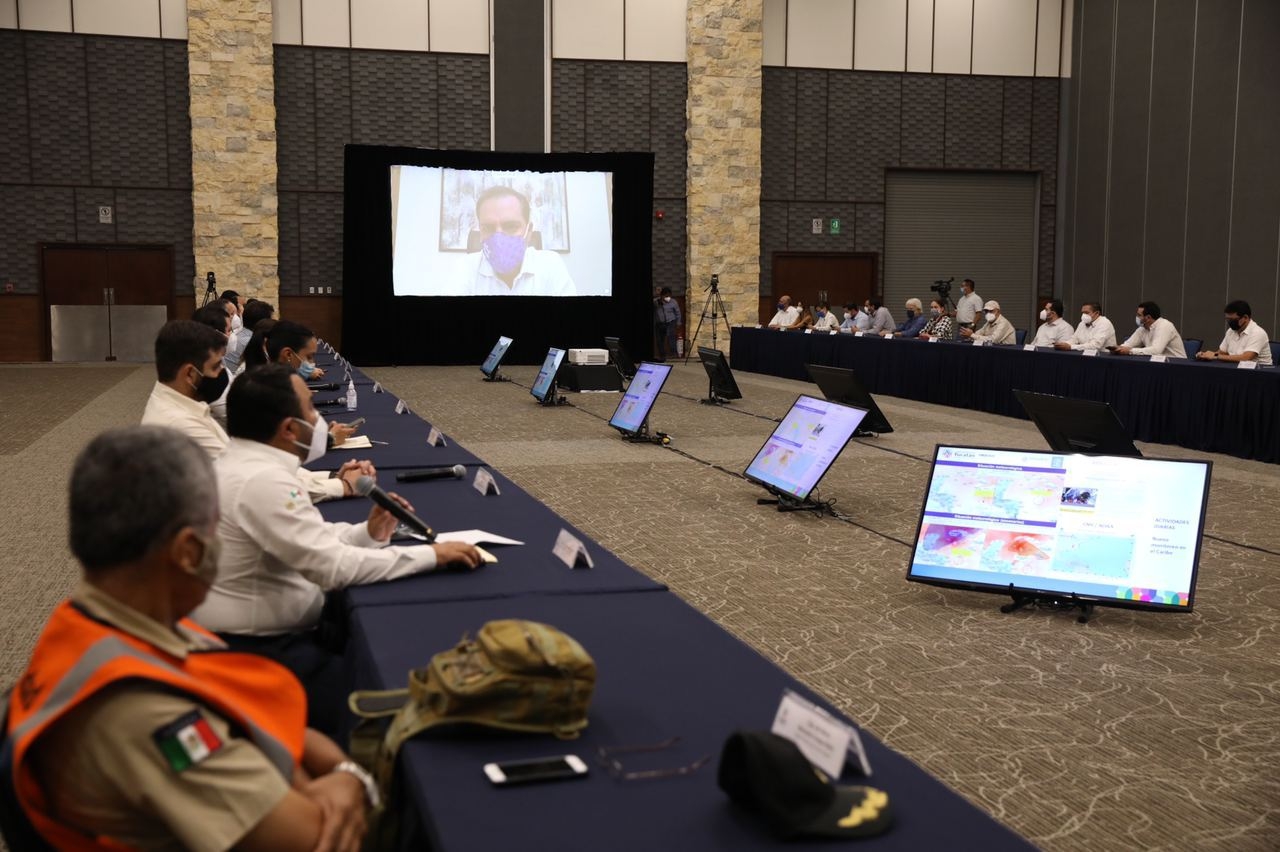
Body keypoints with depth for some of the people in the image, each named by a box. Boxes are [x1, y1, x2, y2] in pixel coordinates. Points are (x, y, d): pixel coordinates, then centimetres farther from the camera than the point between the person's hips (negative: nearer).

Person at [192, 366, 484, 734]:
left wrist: (367, 533, -1)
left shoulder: (242, 464, 7)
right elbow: (333, 566, -28)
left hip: (259, 633, 10)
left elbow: (311, 539, 14)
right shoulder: (260, 481, -25)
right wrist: (430, 555, -20)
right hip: (256, 653, -10)